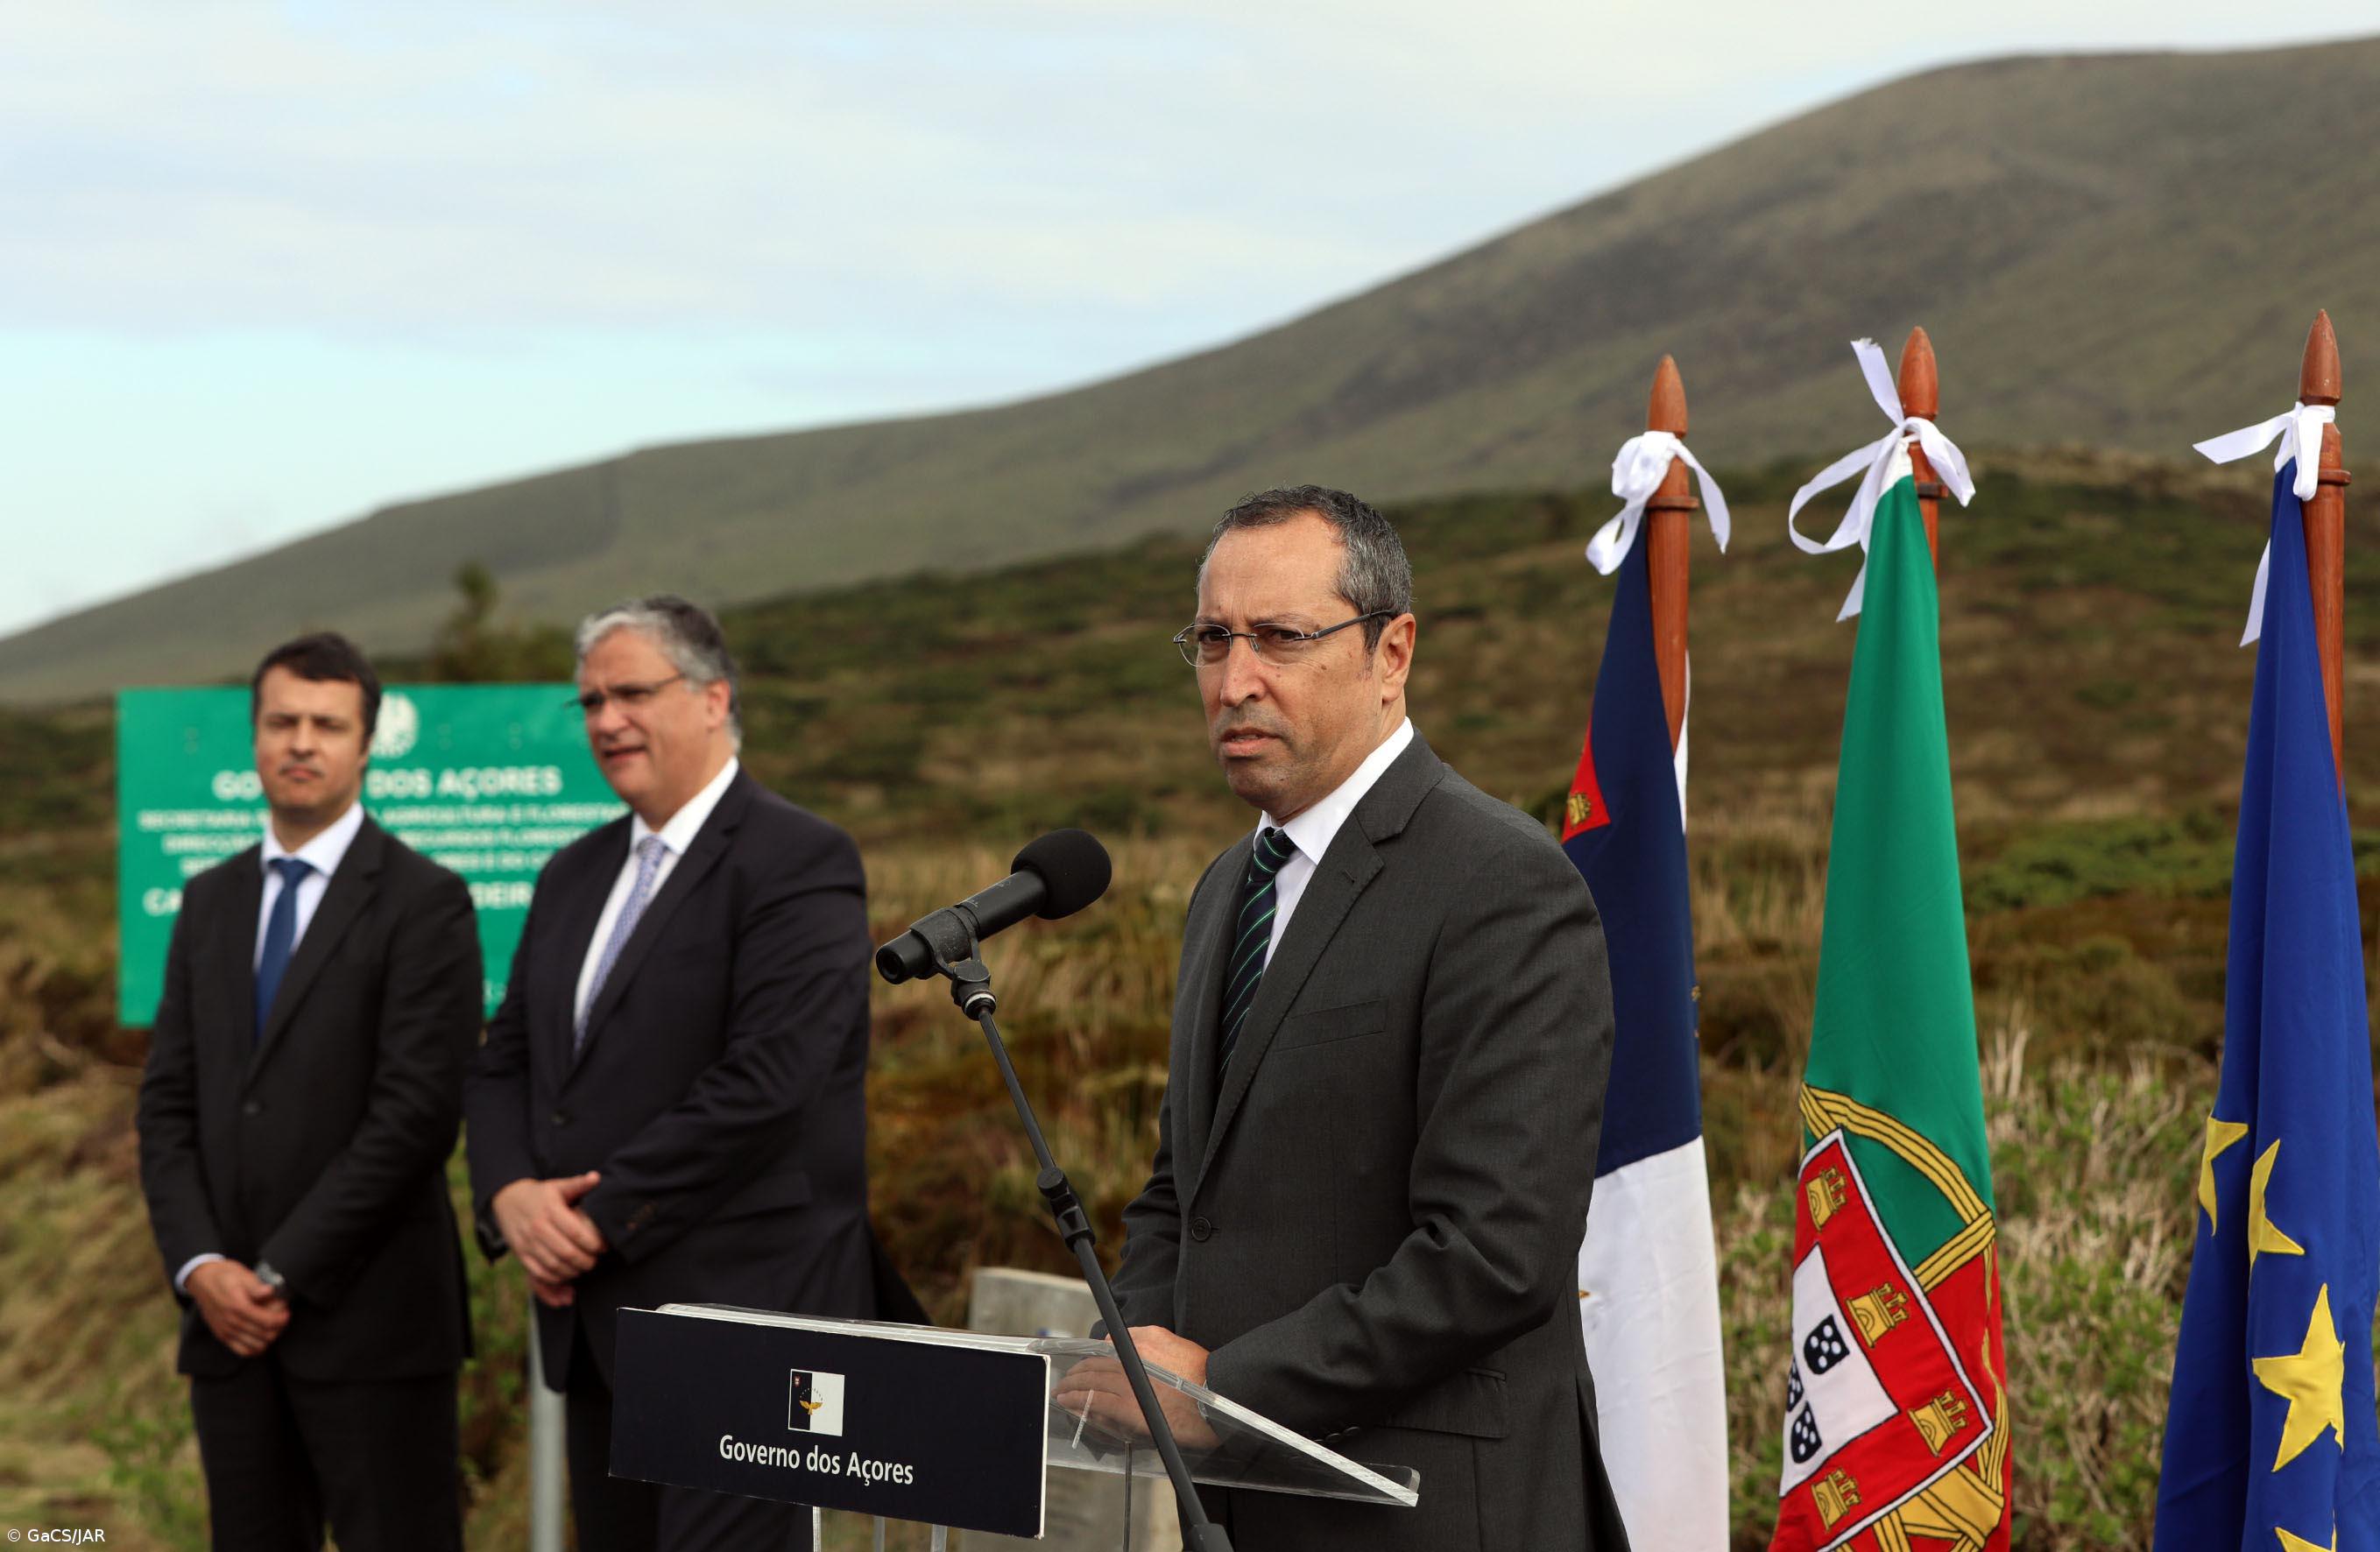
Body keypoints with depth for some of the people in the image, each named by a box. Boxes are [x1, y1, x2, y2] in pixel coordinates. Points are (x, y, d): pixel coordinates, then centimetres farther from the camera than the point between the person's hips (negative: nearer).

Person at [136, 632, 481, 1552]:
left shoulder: (424, 903, -4)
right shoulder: (211, 903, 15)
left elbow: (417, 1112, -12)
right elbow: (168, 1103, 11)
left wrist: (285, 1274, -13)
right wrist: (200, 1267, -4)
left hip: (369, 1316, -5)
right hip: (226, 1316, 5)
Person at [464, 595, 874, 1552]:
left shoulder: (799, 862, -9)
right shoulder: (576, 875, 18)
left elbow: (763, 1084, -18)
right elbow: (503, 1063, 17)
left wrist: (598, 1218, -14)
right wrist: (511, 1195, -4)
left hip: (741, 1318, -8)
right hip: (600, 1324, 8)